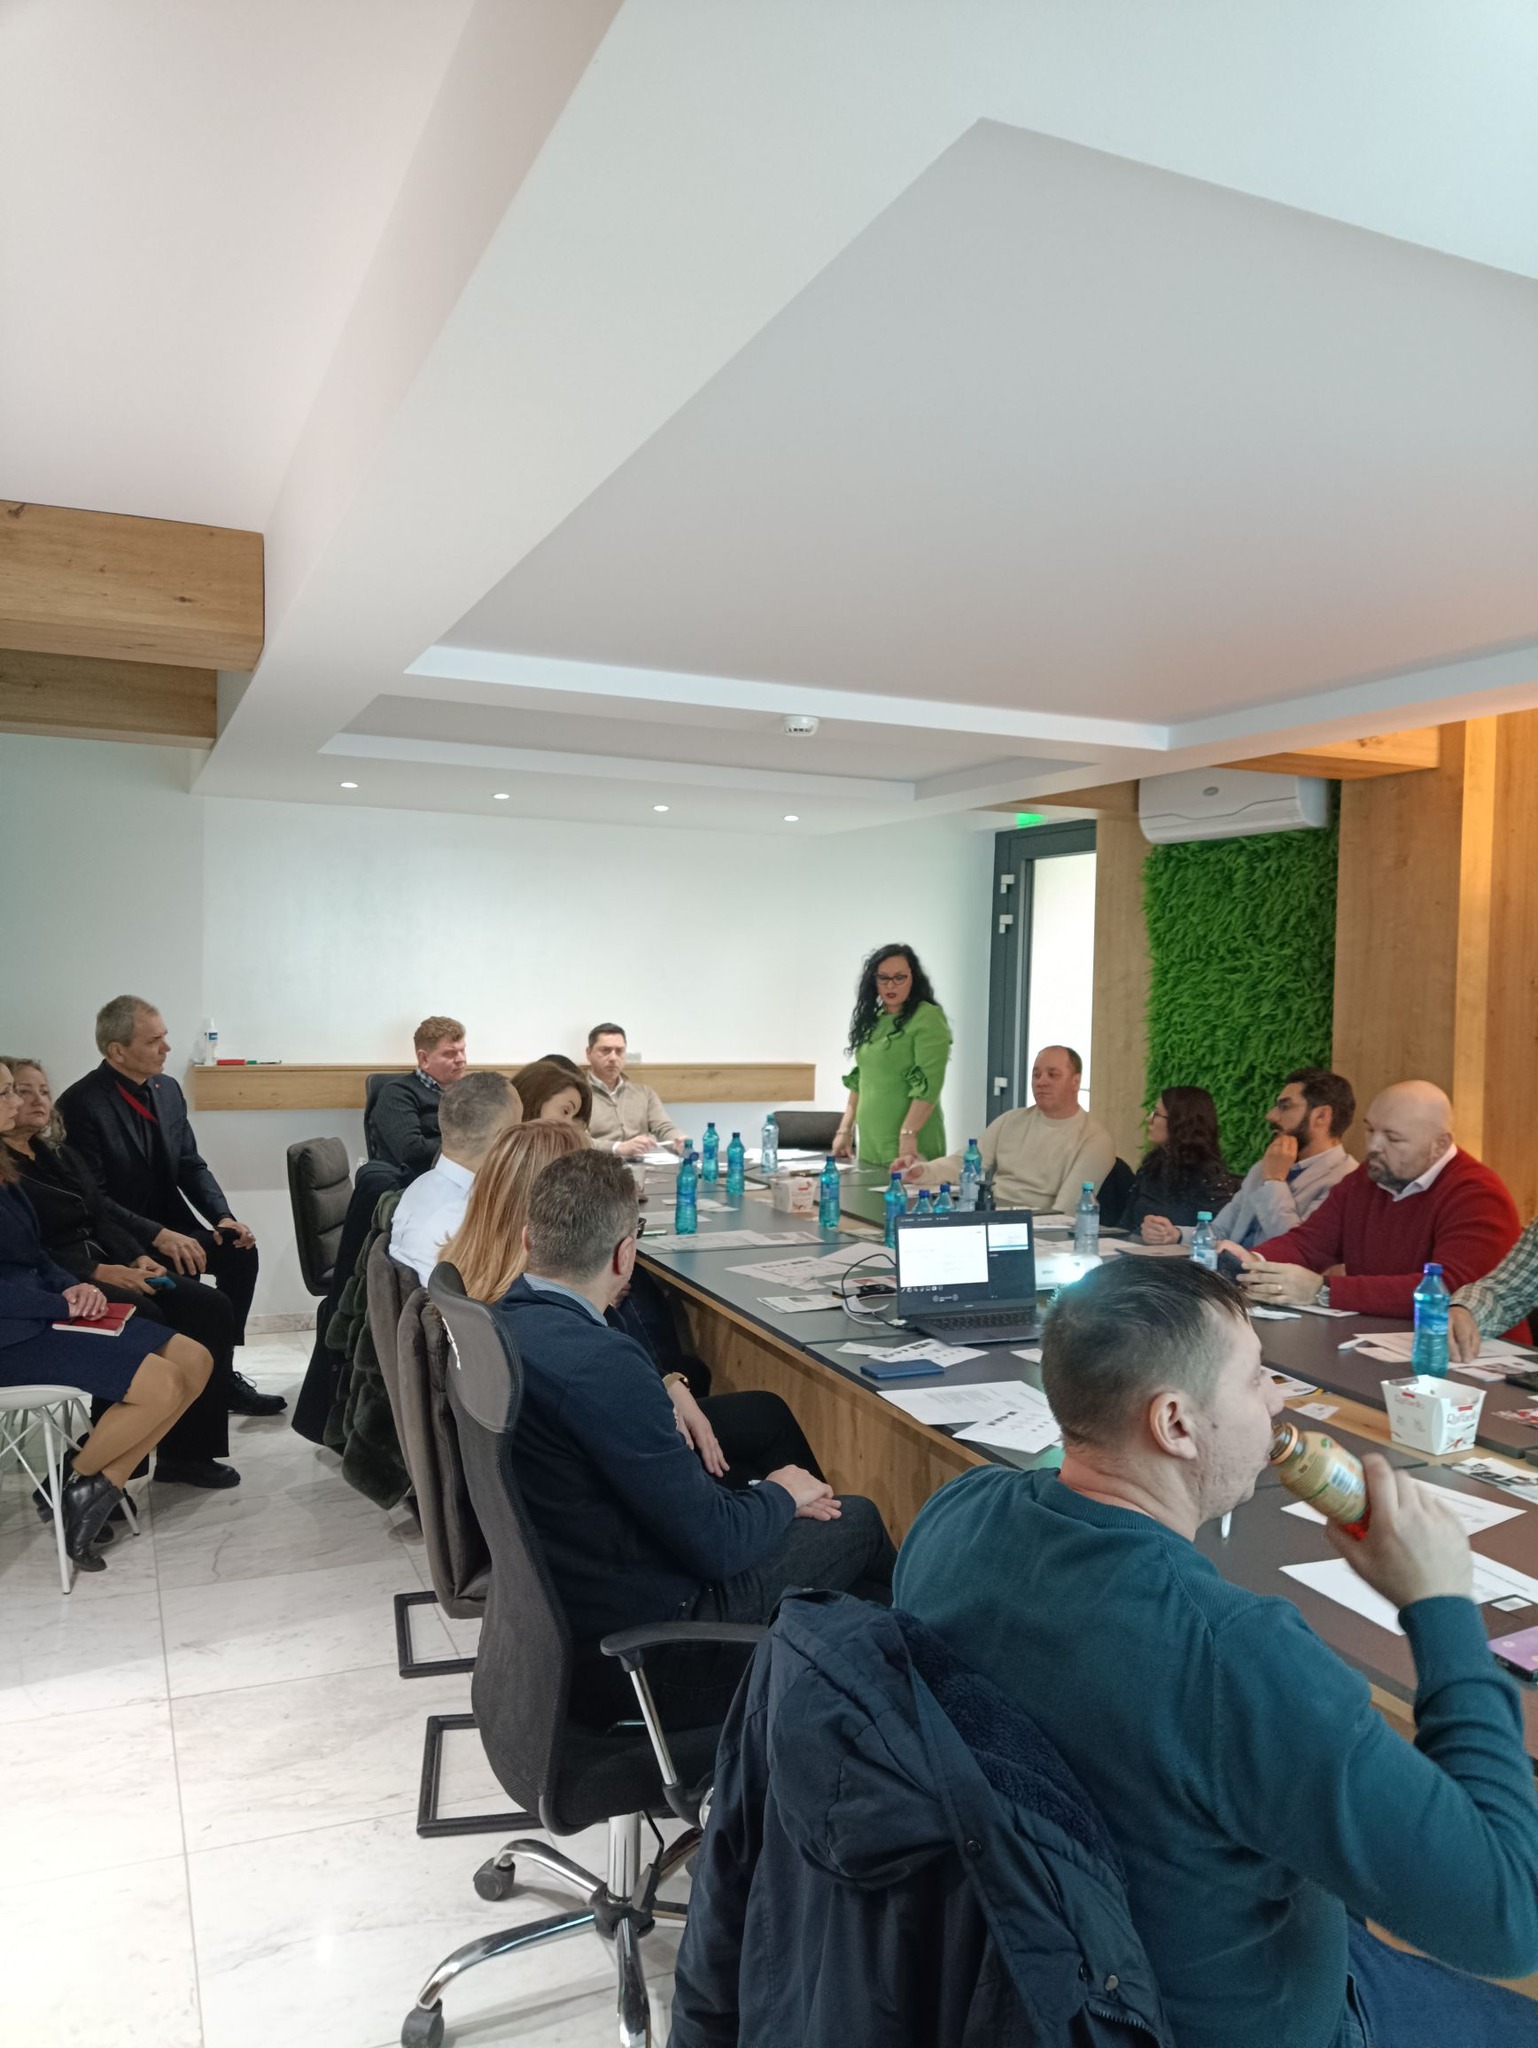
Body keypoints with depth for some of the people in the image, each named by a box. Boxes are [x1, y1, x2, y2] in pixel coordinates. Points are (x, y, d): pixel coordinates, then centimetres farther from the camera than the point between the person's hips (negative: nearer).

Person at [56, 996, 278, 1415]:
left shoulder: (167, 1089, 5)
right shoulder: (80, 1104, -15)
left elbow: (192, 1166, 8)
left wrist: (222, 1217, -9)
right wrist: (156, 1236, -27)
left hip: (170, 1225, 6)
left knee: (240, 1250, -18)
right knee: (181, 1277, -32)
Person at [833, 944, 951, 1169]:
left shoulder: (928, 1018, -9)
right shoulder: (872, 1020, 13)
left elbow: (929, 1085, -17)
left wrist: (908, 1136, -24)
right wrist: (845, 1130, 12)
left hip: (909, 1149, -7)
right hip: (869, 1147, 7)